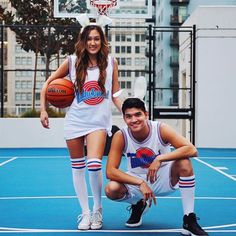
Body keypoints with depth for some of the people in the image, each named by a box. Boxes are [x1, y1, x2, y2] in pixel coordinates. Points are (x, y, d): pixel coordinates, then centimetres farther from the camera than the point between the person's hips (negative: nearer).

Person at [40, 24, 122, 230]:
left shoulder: (111, 62, 3)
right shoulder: (73, 61, 2)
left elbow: (115, 95, 7)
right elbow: (48, 83, 9)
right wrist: (44, 110, 1)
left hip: (98, 121, -2)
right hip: (75, 120, 2)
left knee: (94, 164, -18)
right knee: (78, 167, 6)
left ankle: (98, 209, 5)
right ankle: (85, 213, 20)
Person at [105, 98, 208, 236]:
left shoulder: (161, 129, -20)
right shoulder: (120, 137, -18)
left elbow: (192, 150, -29)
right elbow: (110, 171, -23)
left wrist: (160, 159, -38)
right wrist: (140, 183, -33)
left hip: (163, 178, -1)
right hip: (137, 182, 1)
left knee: (184, 162, -30)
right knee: (111, 189, -27)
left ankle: (189, 221, -21)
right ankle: (138, 205, 10)